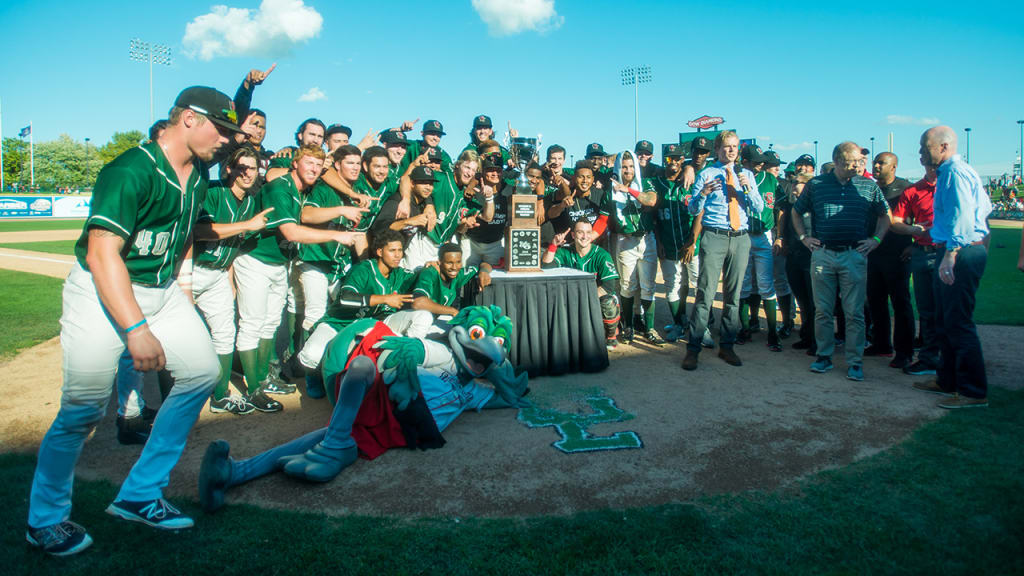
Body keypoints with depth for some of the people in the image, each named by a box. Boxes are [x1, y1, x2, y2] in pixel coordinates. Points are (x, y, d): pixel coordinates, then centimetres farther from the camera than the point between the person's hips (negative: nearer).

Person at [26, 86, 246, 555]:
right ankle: (45, 519, 16)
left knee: (203, 371, 0)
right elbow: (101, 255, -28)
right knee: (85, 406, -9)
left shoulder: (198, 175, 7)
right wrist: (136, 329, -34)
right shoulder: (131, 171, -21)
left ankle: (138, 496, 12)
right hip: (102, 292, -8)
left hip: (161, 290, 8)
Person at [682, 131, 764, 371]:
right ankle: (693, 349, -3)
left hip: (740, 238, 4)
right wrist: (703, 193, -20)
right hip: (714, 237, -4)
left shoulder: (746, 175, 14)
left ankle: (726, 346, 20)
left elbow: (759, 208, 6)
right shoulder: (706, 174, 5)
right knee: (705, 293, -8)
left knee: (733, 294, 9)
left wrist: (748, 187, -11)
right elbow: (693, 210, -1)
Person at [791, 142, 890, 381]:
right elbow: (796, 212, 16)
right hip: (822, 255, 0)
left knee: (854, 312, 0)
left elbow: (884, 216, 16)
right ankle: (824, 356, 18)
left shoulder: (869, 186, 7)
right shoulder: (816, 185, 5)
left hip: (854, 255, 0)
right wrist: (803, 237, 7)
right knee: (822, 310, 6)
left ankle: (855, 362, 9)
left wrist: (876, 239, 4)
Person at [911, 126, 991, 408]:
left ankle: (974, 392, 0)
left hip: (961, 254, -11)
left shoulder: (954, 172, -13)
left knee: (958, 324, -7)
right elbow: (986, 206, 26)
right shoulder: (951, 171, 18)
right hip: (959, 251, 11)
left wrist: (951, 253, -28)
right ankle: (947, 380, 28)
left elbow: (961, 214, -24)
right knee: (945, 322, 17)